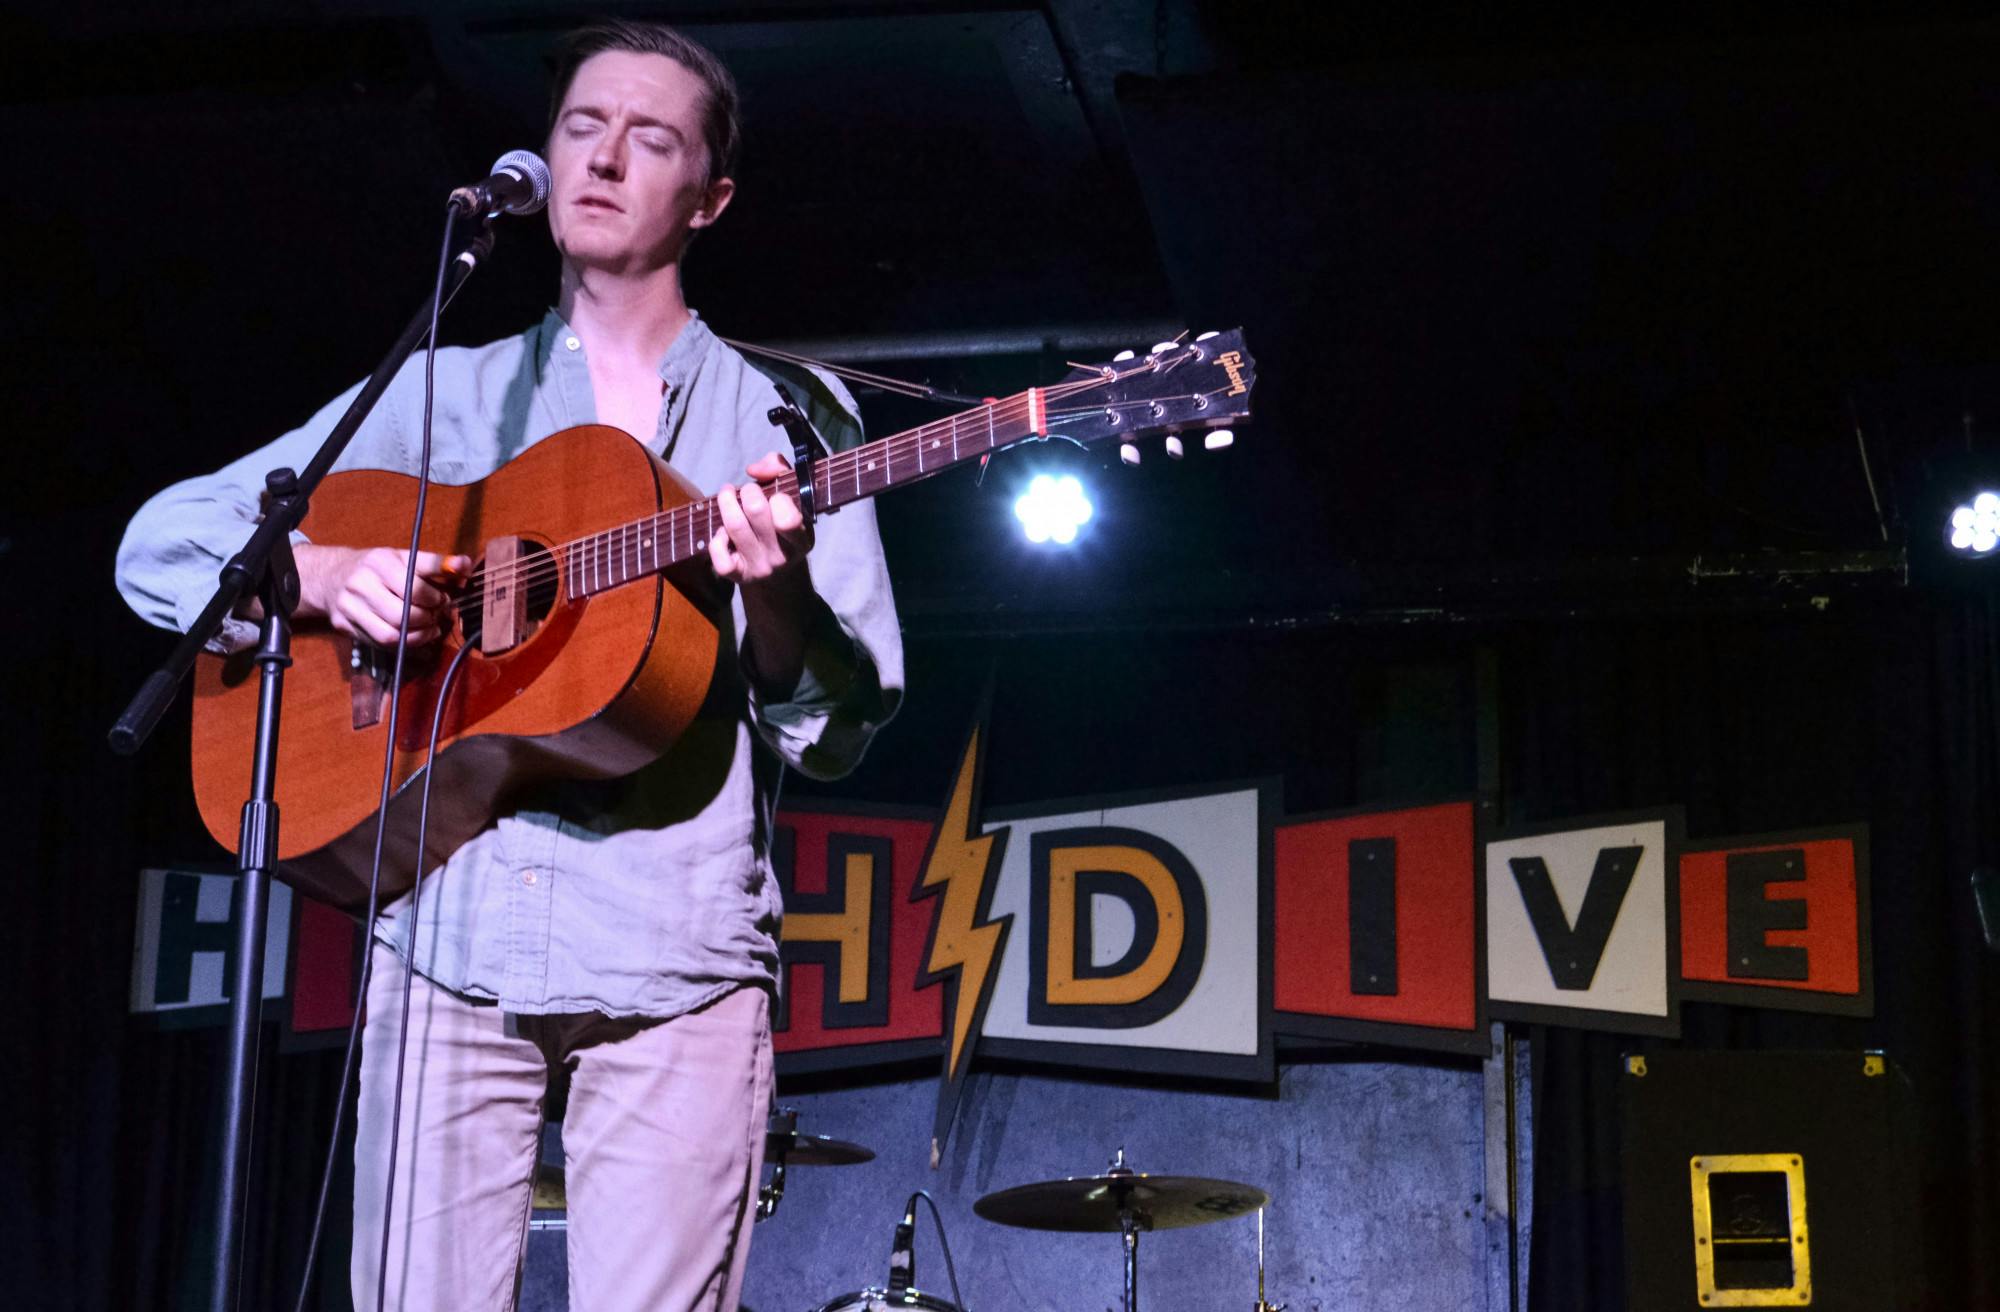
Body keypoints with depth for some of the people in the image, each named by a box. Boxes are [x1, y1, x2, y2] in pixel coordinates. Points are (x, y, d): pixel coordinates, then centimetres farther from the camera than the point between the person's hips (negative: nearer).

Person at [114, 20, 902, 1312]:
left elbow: (840, 734, 2)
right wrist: (321, 571, -9)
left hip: (677, 969, -1)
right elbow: (159, 543, 11)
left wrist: (776, 596, -19)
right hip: (450, 940, 1)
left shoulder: (790, 418, 9)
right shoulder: (443, 393, 13)